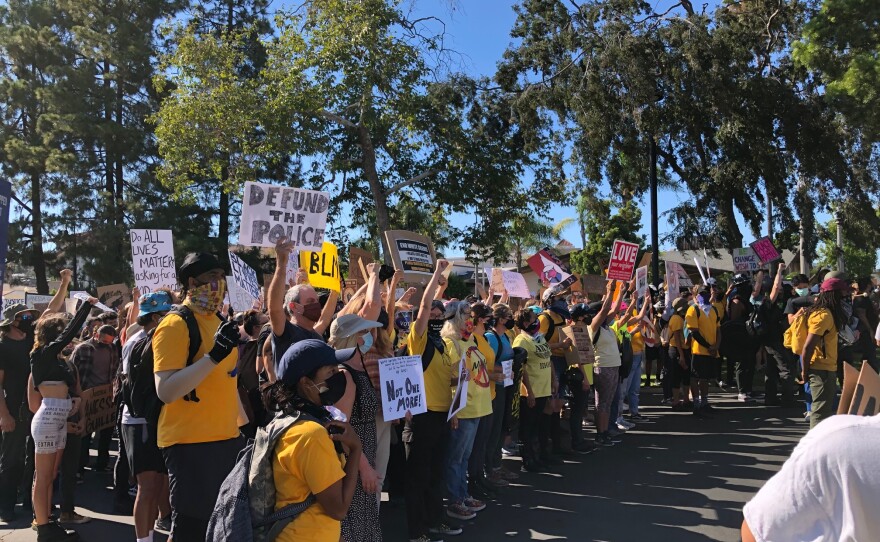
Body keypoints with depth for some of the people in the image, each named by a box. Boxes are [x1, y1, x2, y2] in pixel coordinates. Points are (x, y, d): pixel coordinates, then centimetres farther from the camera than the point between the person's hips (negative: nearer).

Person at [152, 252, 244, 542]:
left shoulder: (218, 322, 13)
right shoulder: (175, 325, -12)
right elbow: (165, 391, -22)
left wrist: (243, 425, 19)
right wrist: (213, 355, -28)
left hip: (227, 439, 8)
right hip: (190, 444, -8)